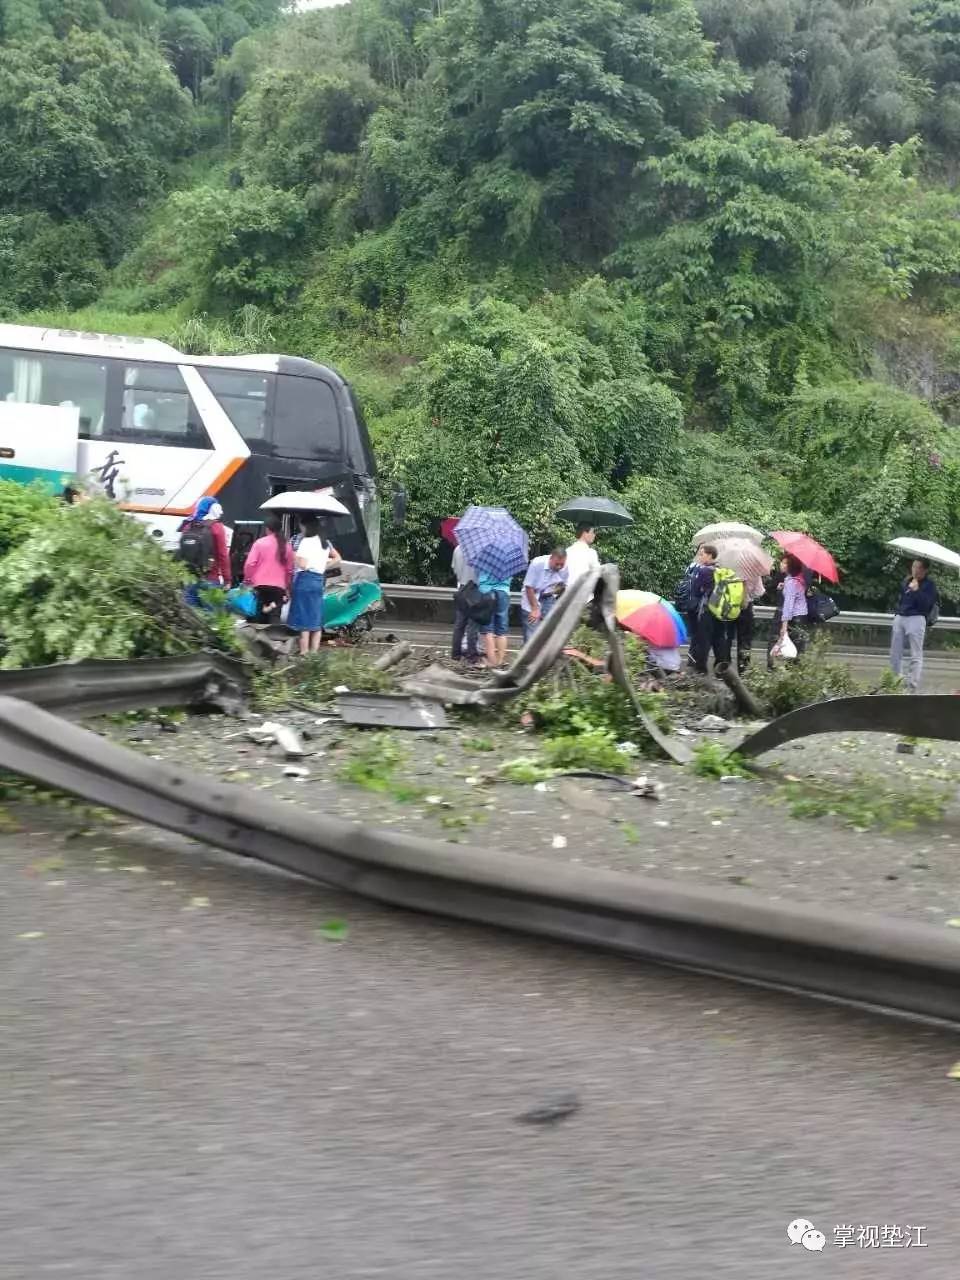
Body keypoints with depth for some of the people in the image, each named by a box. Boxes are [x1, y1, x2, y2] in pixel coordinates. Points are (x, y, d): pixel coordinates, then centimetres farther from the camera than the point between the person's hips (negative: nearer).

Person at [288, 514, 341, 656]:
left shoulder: (306, 541, -11)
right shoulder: (325, 542, 13)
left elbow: (302, 565, -18)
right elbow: (337, 558, 23)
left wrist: (293, 555, -4)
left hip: (305, 580, -7)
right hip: (318, 580, 8)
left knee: (304, 619, -4)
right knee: (316, 619, 9)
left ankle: (304, 652, -4)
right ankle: (314, 652, 12)